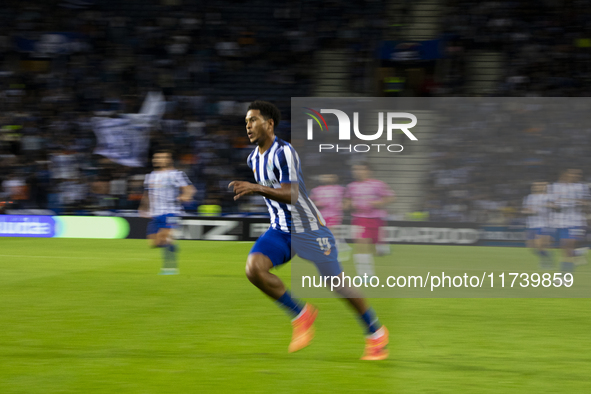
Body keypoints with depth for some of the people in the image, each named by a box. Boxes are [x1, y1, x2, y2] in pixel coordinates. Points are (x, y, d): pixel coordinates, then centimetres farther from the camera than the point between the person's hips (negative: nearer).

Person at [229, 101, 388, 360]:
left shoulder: (283, 152, -20)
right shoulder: (254, 159, 7)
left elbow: (290, 195, -30)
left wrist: (257, 189, -40)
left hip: (308, 228, -7)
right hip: (280, 230, 7)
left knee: (337, 283, 1)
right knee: (254, 268, -20)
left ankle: (376, 333, 21)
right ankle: (301, 315, -4)